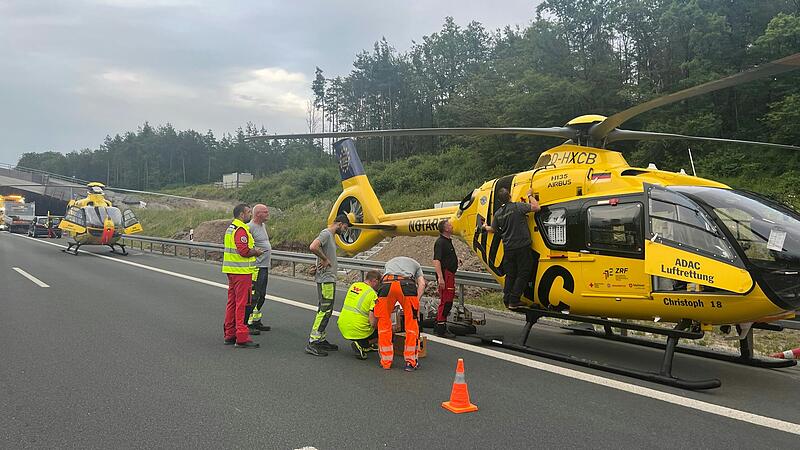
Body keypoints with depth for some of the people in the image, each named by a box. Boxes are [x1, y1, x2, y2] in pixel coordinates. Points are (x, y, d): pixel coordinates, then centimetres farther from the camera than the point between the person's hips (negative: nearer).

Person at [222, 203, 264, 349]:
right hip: (241, 271, -10)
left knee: (232, 302, 15)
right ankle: (242, 338, -6)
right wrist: (256, 252, -8)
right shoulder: (241, 230, -17)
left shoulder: (231, 228, 17)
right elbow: (244, 251, -25)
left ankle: (229, 334, 22)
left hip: (231, 270, 10)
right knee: (241, 304, -8)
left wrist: (252, 249, 13)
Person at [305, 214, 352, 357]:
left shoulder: (331, 236, 18)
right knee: (325, 310, -12)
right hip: (326, 279, -11)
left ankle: (321, 340, 20)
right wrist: (325, 259, -18)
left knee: (325, 310, 14)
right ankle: (312, 343, -11)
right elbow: (313, 247, -29)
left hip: (329, 279, 11)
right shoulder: (326, 234, -13)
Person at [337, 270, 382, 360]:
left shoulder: (353, 286, 8)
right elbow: (373, 322, -20)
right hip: (358, 331, -7)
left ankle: (368, 346, 23)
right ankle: (361, 345, -4)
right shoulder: (373, 294, -13)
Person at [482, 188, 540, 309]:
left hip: (508, 248, 5)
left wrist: (486, 227, 46)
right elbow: (536, 208, -11)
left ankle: (507, 300, 18)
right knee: (523, 274, 3)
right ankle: (514, 301, 0)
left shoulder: (498, 214, 7)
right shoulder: (517, 206, -10)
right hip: (522, 246, -5)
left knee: (510, 275, 15)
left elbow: (493, 229, 23)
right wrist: (530, 196, 6)